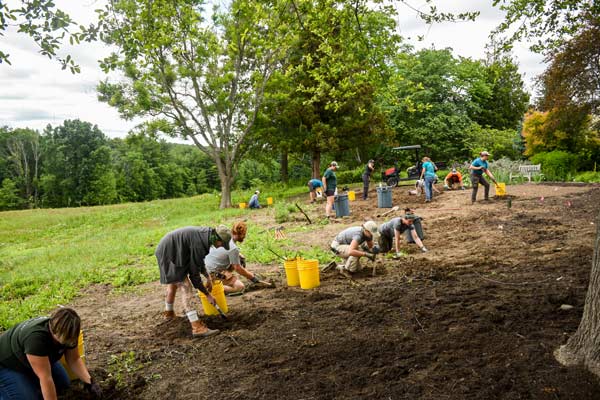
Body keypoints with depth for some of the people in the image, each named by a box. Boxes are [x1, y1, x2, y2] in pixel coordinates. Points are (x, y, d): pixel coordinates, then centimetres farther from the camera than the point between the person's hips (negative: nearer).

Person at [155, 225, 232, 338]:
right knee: (186, 288, -14)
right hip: (170, 255, -11)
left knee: (174, 282, 29)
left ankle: (169, 313, 53)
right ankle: (197, 328, -17)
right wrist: (208, 295, -13)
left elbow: (198, 260, 16)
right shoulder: (199, 244, -28)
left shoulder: (205, 233, -1)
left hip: (165, 250, 11)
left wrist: (208, 277, 13)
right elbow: (194, 274, -22)